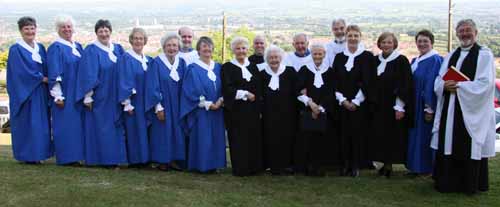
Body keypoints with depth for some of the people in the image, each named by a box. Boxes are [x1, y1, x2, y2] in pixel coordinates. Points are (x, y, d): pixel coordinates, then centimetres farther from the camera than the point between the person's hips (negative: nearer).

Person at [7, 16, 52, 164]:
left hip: (40, 93, 6)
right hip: (24, 92, -6)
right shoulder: (16, 50, -6)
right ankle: (27, 155, 3)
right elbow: (22, 71, -14)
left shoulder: (40, 48, 12)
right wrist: (42, 79, -12)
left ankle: (37, 153, 13)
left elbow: (46, 68, 13)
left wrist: (46, 80, -4)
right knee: (26, 122, -4)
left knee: (40, 122, 6)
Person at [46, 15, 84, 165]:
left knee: (77, 124, 8)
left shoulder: (78, 47, 14)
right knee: (65, 124, -4)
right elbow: (54, 74, -11)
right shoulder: (56, 48, -5)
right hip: (64, 95, -7)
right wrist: (57, 95, -17)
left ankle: (75, 156, 14)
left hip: (78, 94, 7)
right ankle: (66, 157, 2)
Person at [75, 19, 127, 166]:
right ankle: (103, 159, 6)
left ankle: (114, 157, 17)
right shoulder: (91, 51, -6)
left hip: (115, 98, 6)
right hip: (99, 98, -6)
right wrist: (88, 97, -16)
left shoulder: (118, 49, 10)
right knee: (100, 128, -1)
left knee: (115, 128, 9)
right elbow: (88, 75, -11)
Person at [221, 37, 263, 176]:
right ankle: (240, 169, 4)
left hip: (252, 110, 4)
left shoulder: (253, 67, 14)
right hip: (235, 110, -4)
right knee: (238, 140, -4)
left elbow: (258, 89, 13)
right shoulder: (227, 67, -1)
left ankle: (254, 167, 12)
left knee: (254, 139, 3)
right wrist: (245, 94, -14)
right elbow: (227, 89, -12)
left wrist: (259, 109, 5)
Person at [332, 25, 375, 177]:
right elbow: (335, 80, 5)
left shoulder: (367, 56, -2)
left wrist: (356, 102, -11)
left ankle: (356, 166, 7)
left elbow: (367, 81, -7)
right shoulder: (339, 57, 8)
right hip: (342, 103, 3)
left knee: (358, 133, -1)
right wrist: (342, 100, -6)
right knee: (344, 134, 4)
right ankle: (345, 165, 11)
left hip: (360, 104, -3)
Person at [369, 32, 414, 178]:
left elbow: (405, 85, -13)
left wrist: (400, 107, -18)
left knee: (394, 136, -1)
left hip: (394, 105, -6)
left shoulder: (401, 61, -9)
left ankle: (390, 164, 7)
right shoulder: (376, 60, 8)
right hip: (378, 106, 6)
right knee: (380, 136, 7)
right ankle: (386, 164, 16)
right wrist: (372, 102, 9)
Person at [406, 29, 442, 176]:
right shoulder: (414, 61, 13)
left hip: (426, 105, -8)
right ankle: (416, 166, 20)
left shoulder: (435, 60, -12)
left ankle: (428, 168, 8)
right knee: (415, 135, 12)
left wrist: (430, 108, -22)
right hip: (415, 106, 8)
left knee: (425, 135, -2)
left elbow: (433, 85, -18)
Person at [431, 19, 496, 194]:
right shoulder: (451, 56, 16)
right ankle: (448, 182, 17)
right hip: (449, 111, 6)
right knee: (448, 147, 6)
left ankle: (471, 185, 11)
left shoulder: (484, 55, -3)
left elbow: (484, 84, -13)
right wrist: (446, 86, -11)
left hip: (472, 112, -5)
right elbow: (438, 82, 11)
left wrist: (458, 86, -17)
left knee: (470, 149, -2)